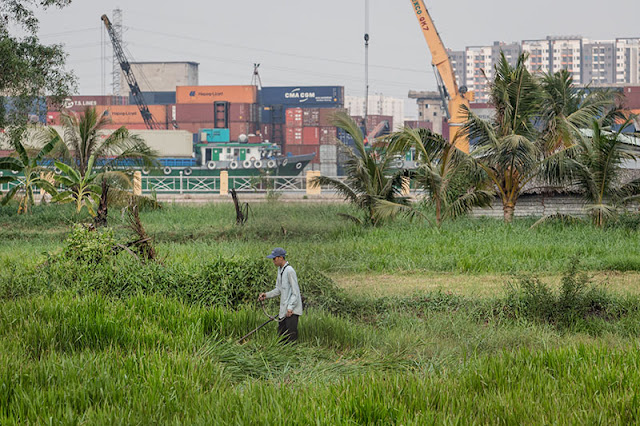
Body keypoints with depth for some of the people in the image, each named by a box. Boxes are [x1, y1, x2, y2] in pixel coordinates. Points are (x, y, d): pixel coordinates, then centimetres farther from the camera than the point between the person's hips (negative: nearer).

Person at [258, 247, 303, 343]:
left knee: (291, 337, -9)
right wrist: (267, 295, 6)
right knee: (281, 334, 11)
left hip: (292, 310, -9)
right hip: (283, 310, 9)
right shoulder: (280, 270, 14)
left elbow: (295, 292, -16)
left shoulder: (289, 271, -15)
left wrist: (290, 307, -22)